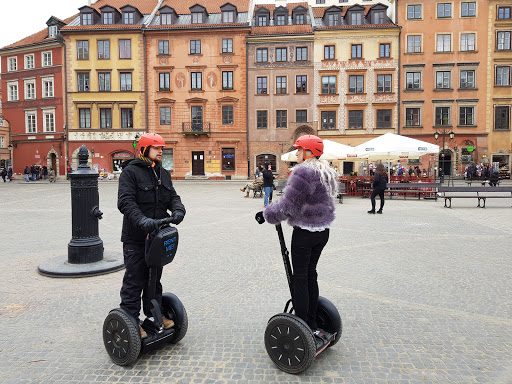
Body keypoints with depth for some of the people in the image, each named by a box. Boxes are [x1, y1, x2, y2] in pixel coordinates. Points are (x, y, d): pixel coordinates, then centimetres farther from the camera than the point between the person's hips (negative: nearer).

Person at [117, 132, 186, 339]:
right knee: (134, 280, 1)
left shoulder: (163, 173, 13)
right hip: (135, 237, -7)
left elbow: (172, 196, 8)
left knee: (154, 278, 18)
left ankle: (154, 314, 33)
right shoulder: (130, 172, -10)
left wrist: (178, 210, -15)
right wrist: (142, 220, -35)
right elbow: (125, 202, -20)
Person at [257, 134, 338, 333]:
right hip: (323, 230, 9)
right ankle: (312, 325, 27)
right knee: (311, 274, 17)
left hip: (304, 232, -9)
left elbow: (288, 205, -20)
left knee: (300, 277, 2)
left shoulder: (303, 172, -19)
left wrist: (267, 214, -4)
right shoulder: (326, 172, 11)